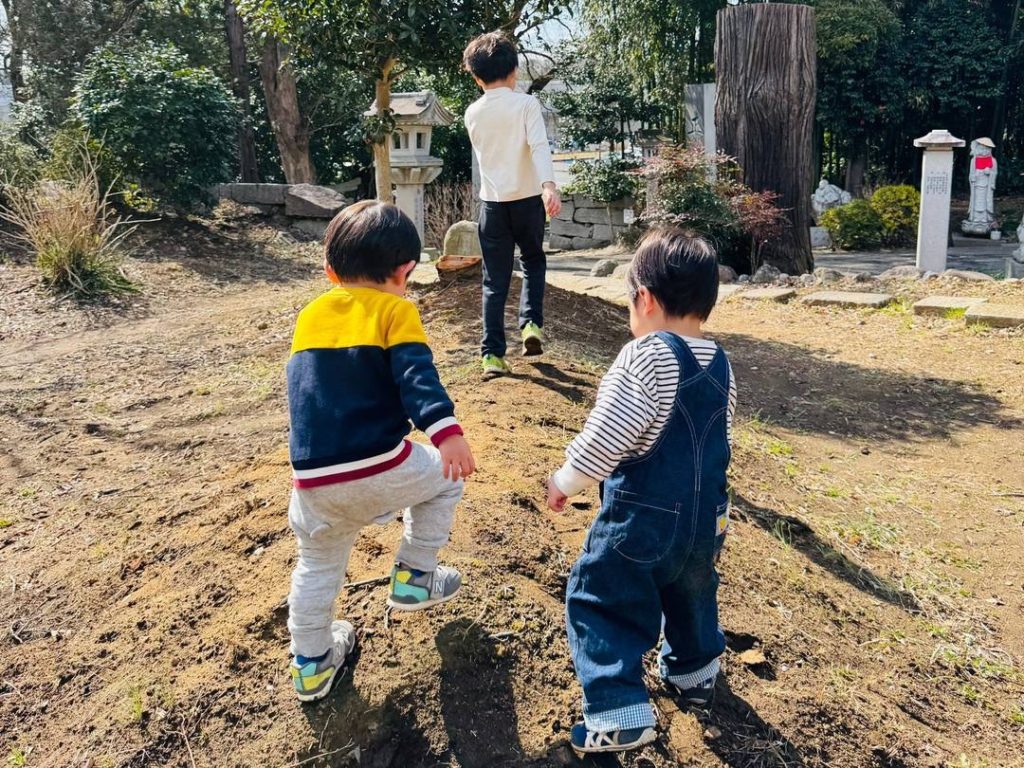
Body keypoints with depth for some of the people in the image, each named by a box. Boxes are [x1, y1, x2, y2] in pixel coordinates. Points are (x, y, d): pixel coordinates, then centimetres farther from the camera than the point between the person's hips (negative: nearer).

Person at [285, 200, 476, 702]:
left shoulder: (310, 316, 15)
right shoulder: (394, 310, -1)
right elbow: (416, 376, -18)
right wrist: (445, 431, -28)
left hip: (313, 482, 5)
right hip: (380, 469, -5)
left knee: (318, 566, 26)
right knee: (444, 477, 25)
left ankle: (311, 664, 38)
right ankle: (413, 577, 27)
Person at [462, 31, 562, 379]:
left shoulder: (473, 113, 6)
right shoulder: (526, 103, -5)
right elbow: (539, 145, -21)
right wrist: (549, 185, -33)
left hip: (492, 202, 2)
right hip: (527, 198, -2)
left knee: (495, 280, 5)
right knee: (533, 262, 22)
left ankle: (493, 354, 0)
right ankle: (531, 324, 5)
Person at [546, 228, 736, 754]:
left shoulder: (645, 358, -20)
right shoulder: (720, 364, 3)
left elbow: (605, 436, -23)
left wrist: (565, 481, -7)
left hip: (642, 519, -7)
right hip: (706, 515, 8)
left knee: (600, 601, 7)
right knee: (691, 593, 30)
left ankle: (620, 714, 5)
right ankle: (694, 672, 49)